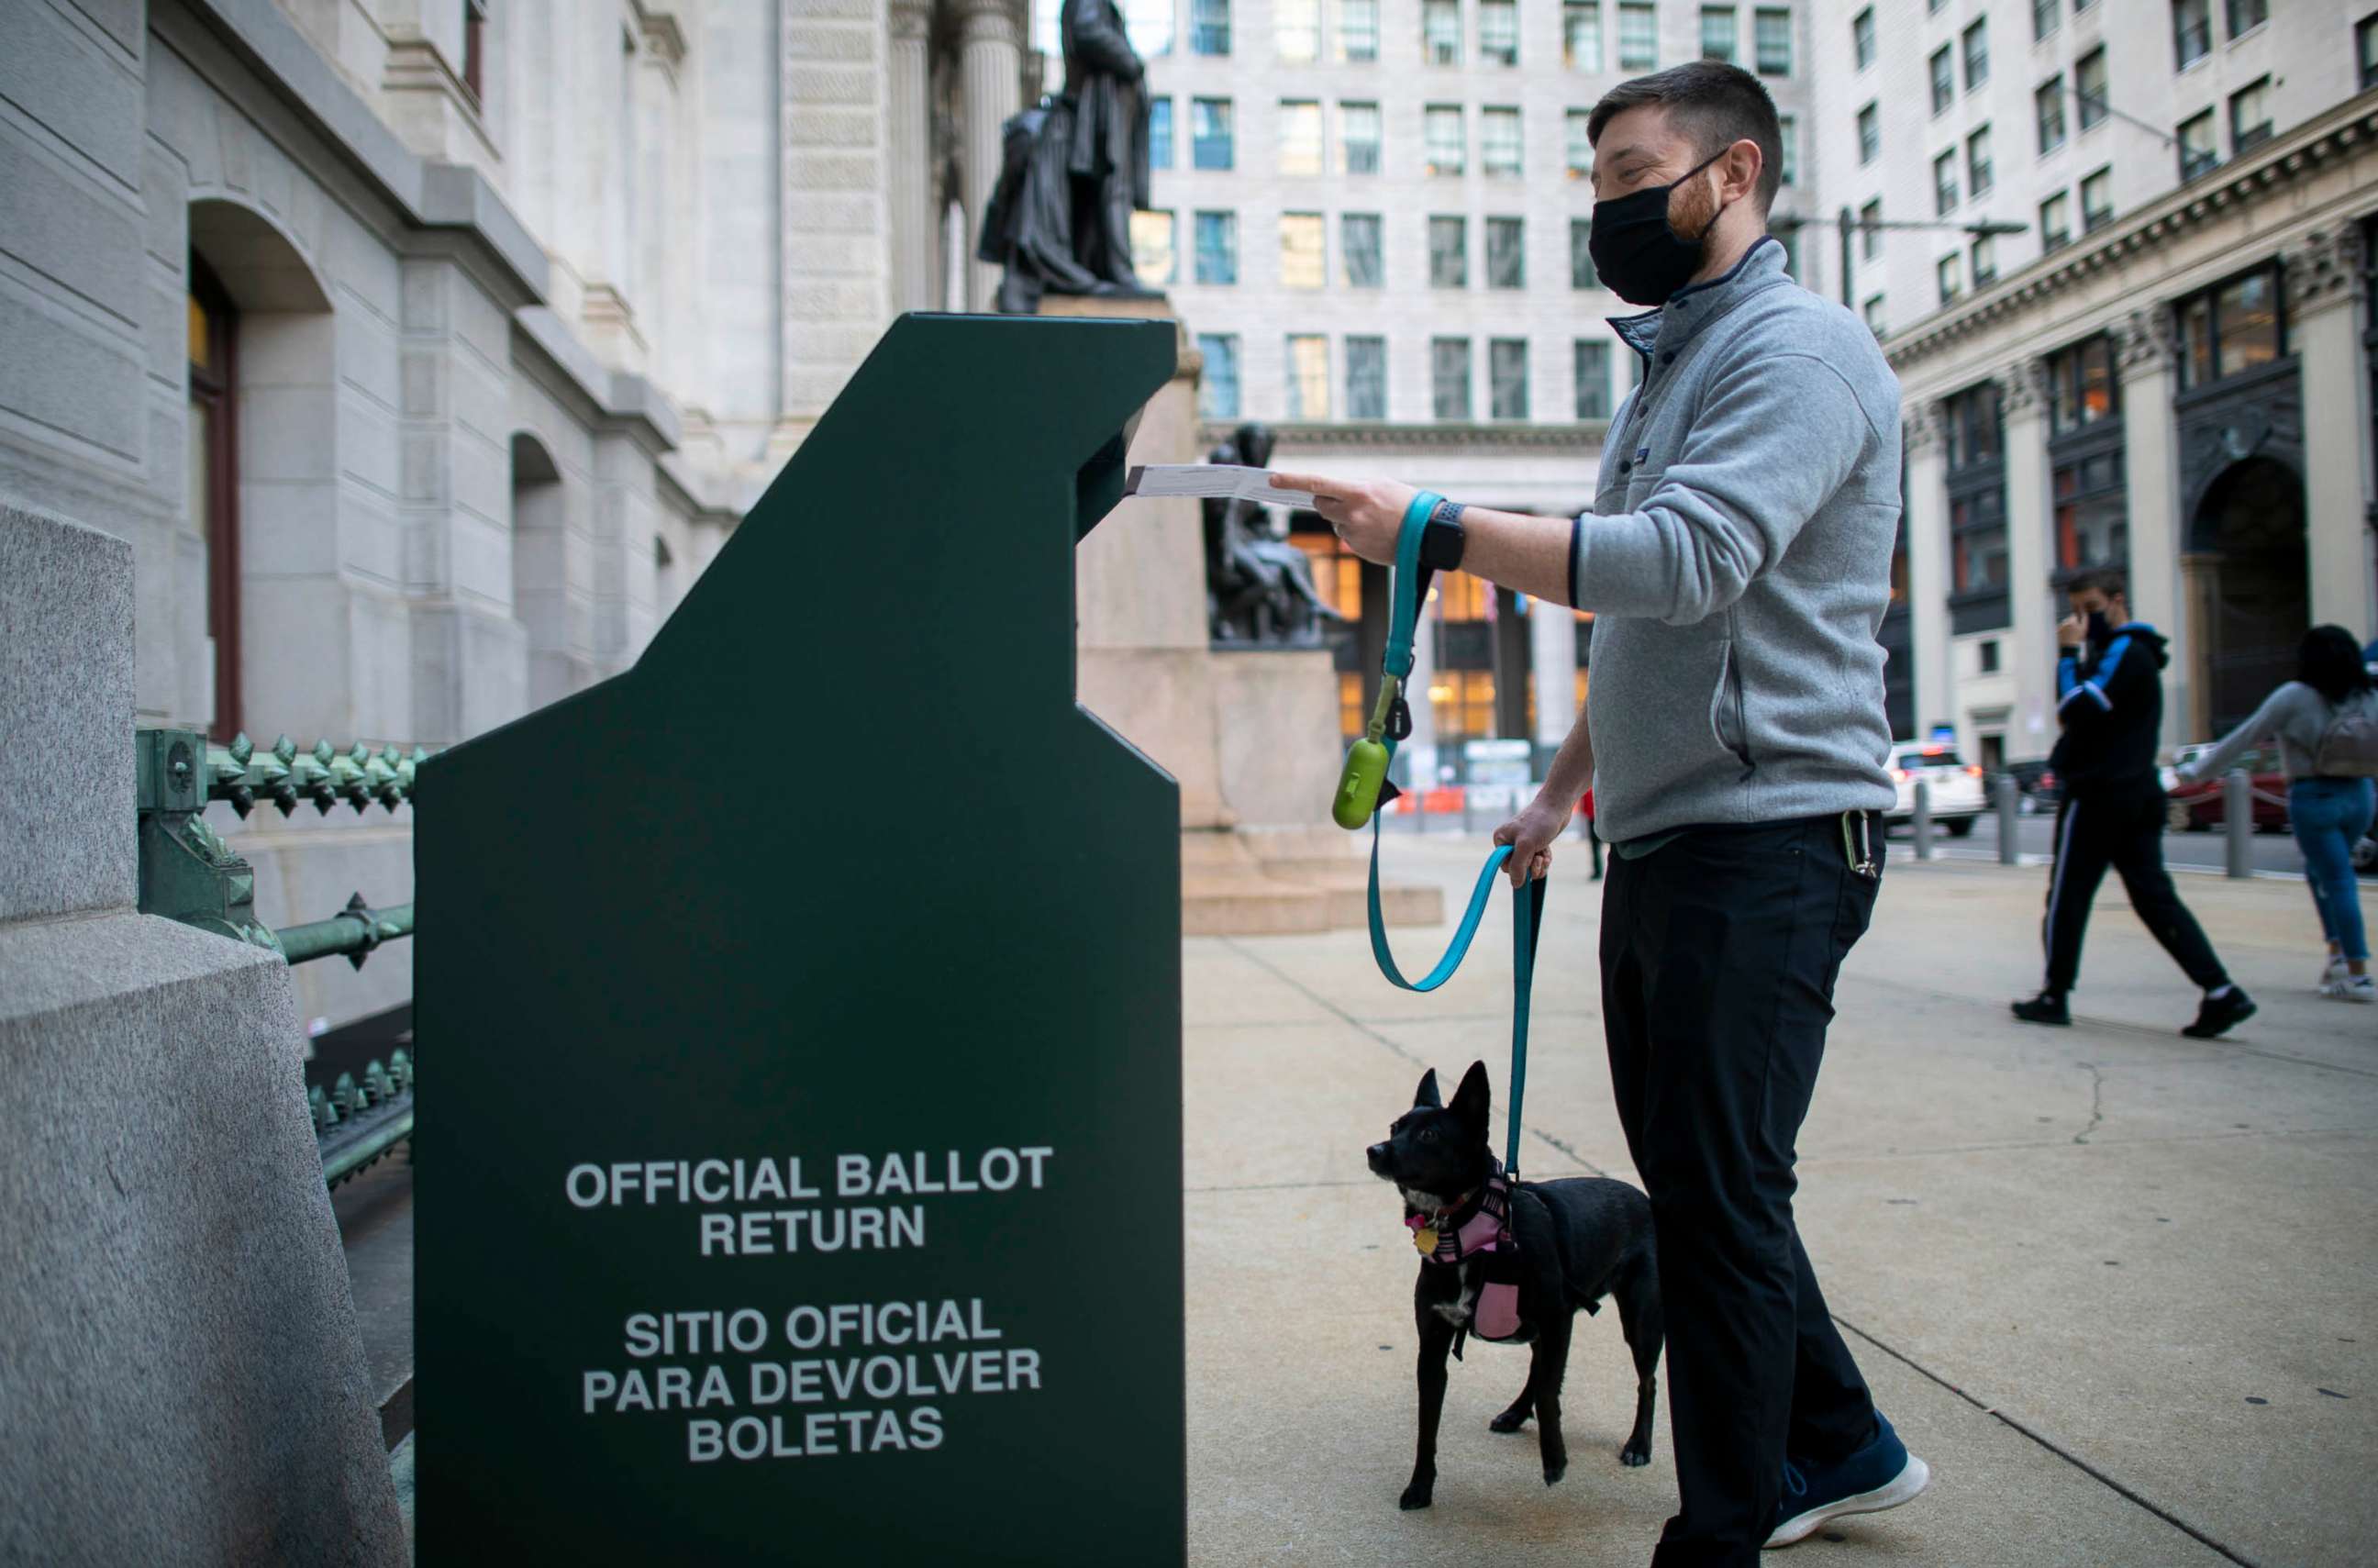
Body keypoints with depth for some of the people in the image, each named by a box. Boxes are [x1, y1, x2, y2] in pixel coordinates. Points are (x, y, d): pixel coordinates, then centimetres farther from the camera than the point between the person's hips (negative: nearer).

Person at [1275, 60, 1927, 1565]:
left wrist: (1439, 530, -25)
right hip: (1664, 841, 10)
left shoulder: (1799, 349, -9)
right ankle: (1837, 1442, 31)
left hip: (1766, 834, -10)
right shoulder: (1674, 368, 21)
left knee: (1718, 1195, -6)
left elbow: (1685, 560, -25)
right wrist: (1563, 793, 24)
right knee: (1696, 1181, 15)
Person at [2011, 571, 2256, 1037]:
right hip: (2135, 793, 10)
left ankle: (2055, 997, 7)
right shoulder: (2135, 653, 21)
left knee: (2067, 896, 0)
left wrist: (2070, 652, -15)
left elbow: (2078, 709, -23)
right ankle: (2221, 993, -3)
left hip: (2100, 794, -10)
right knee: (2154, 895, 5)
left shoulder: (2125, 652, -11)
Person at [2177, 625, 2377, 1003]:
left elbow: (2244, 737, -8)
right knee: (2321, 872, 23)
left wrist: (2199, 770, -2)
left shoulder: (2295, 697, -9)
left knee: (2338, 882, -3)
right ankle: (2338, 954, 15)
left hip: (2314, 798, -5)